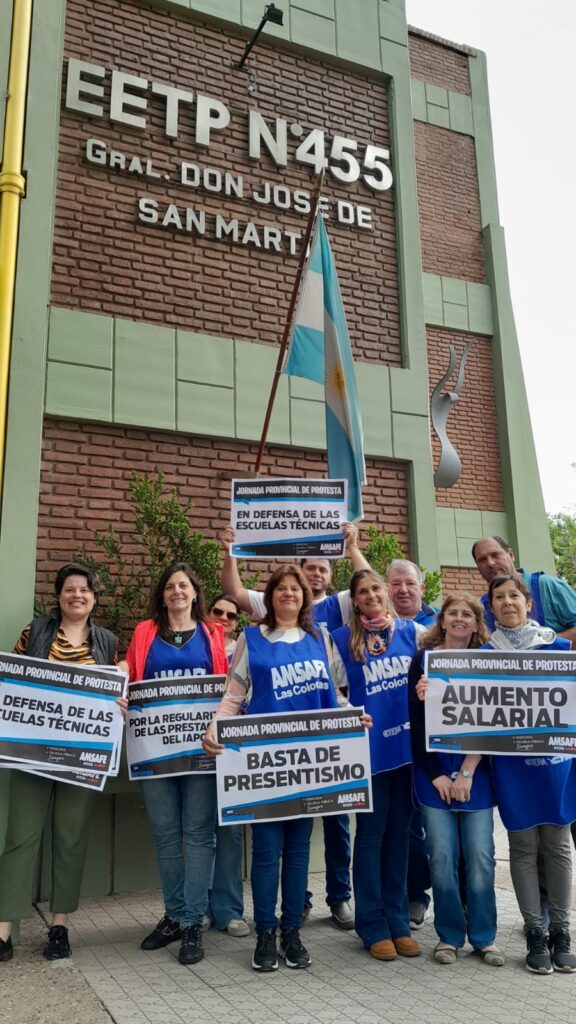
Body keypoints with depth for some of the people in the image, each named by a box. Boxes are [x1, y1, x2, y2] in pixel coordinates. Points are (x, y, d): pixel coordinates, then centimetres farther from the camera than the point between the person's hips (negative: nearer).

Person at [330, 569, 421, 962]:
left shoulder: (412, 631, 5)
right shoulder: (342, 640, -1)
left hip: (410, 742, 3)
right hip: (370, 746, -3)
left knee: (399, 832, 12)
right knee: (372, 833, 5)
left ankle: (398, 920, 23)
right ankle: (372, 925, 17)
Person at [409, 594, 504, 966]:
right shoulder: (424, 659, 2)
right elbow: (417, 719, -2)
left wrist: (466, 773, -9)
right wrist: (436, 775, -7)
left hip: (476, 773, 1)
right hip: (434, 772, -1)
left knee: (480, 856, 3)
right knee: (443, 857, 2)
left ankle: (484, 937, 20)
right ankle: (449, 936, 19)